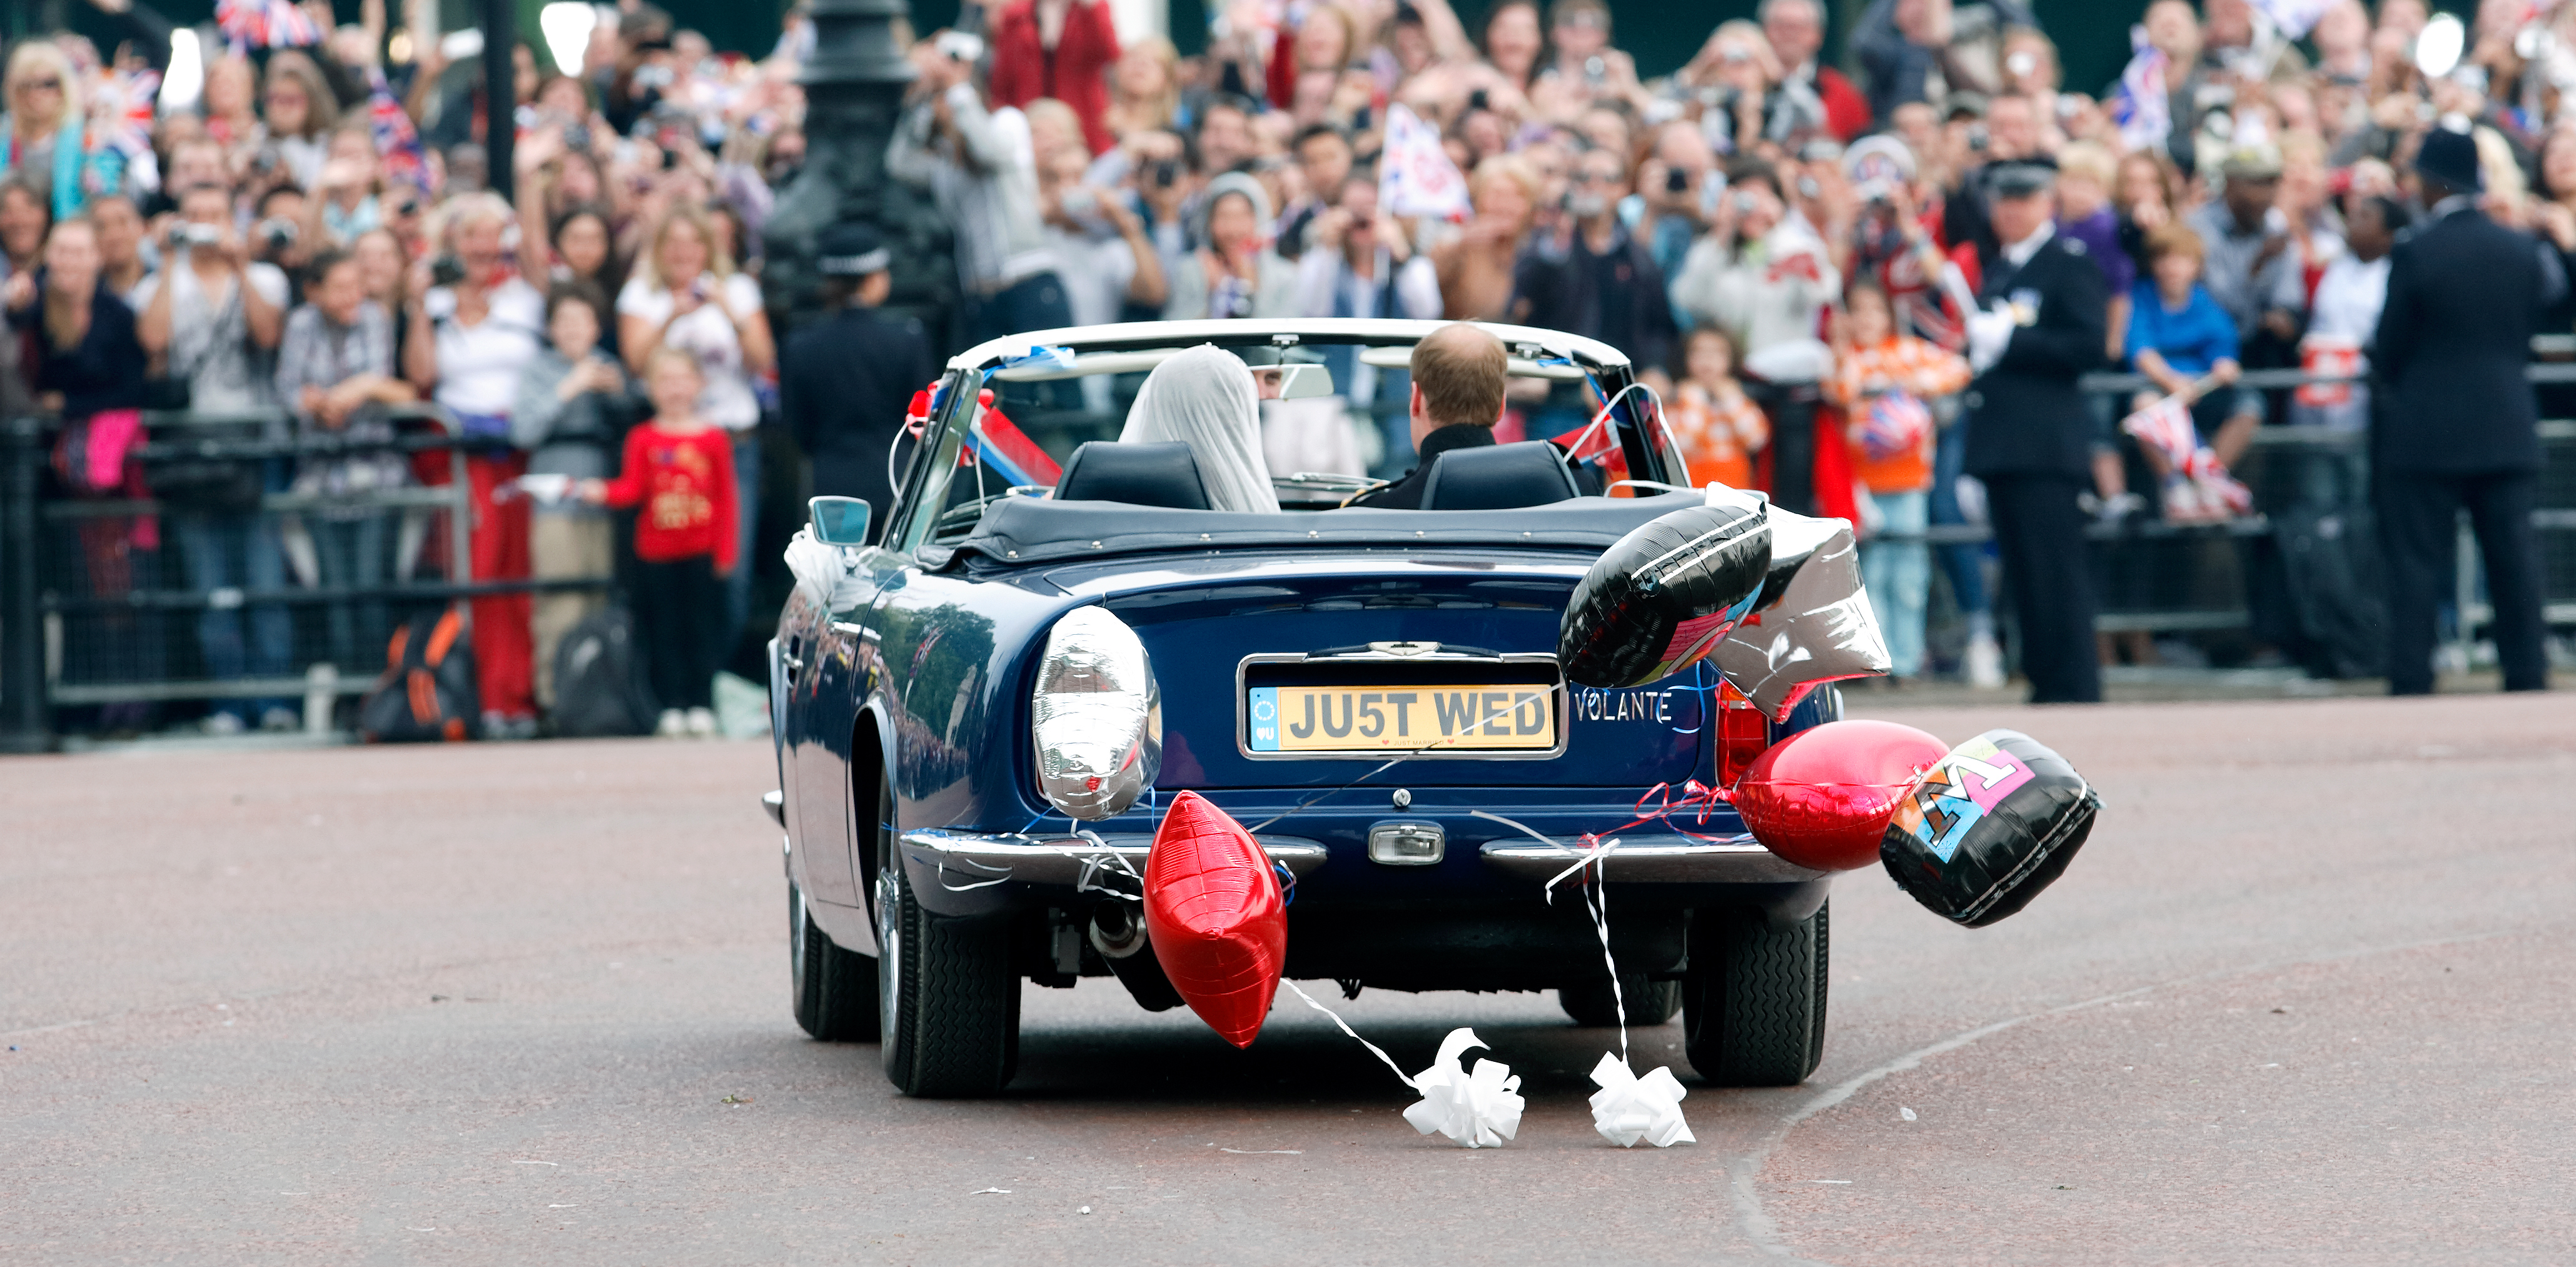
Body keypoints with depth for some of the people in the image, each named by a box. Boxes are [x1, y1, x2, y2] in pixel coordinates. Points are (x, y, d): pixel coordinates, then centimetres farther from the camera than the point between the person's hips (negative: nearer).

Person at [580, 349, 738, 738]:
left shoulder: (714, 439, 3)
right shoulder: (643, 439, 3)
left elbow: (726, 498, 5)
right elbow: (632, 488, -4)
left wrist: (726, 549, 1)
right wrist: (603, 492, -25)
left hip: (701, 553, 0)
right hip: (656, 553, 0)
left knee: (703, 628, 2)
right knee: (663, 631, 3)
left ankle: (701, 705, 8)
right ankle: (672, 708, 8)